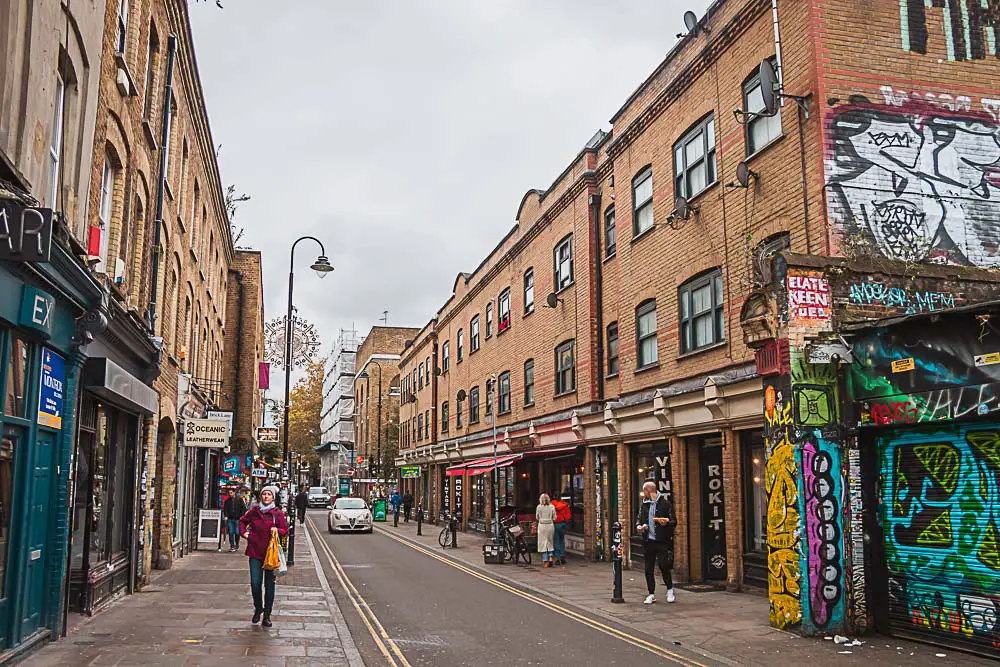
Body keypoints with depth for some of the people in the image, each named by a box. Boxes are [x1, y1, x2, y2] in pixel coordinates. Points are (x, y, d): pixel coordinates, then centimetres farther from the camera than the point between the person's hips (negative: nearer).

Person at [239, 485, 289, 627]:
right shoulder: (253, 511, 5)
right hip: (255, 552, 1)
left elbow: (285, 530, 3)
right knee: (255, 583, 0)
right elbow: (242, 521, 23)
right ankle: (258, 608, 26)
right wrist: (244, 532, 7)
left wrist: (277, 530, -17)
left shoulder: (278, 513, -1)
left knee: (269, 584, 3)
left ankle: (267, 615, 13)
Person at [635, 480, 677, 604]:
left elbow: (674, 522, -4)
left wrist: (666, 523, -24)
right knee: (649, 569, 6)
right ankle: (651, 594, 17)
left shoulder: (666, 504, -4)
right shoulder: (644, 505, 12)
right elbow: (639, 518, 20)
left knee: (663, 566, -5)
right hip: (648, 541, 5)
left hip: (662, 541, -5)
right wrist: (638, 526, -2)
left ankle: (670, 589, 18)